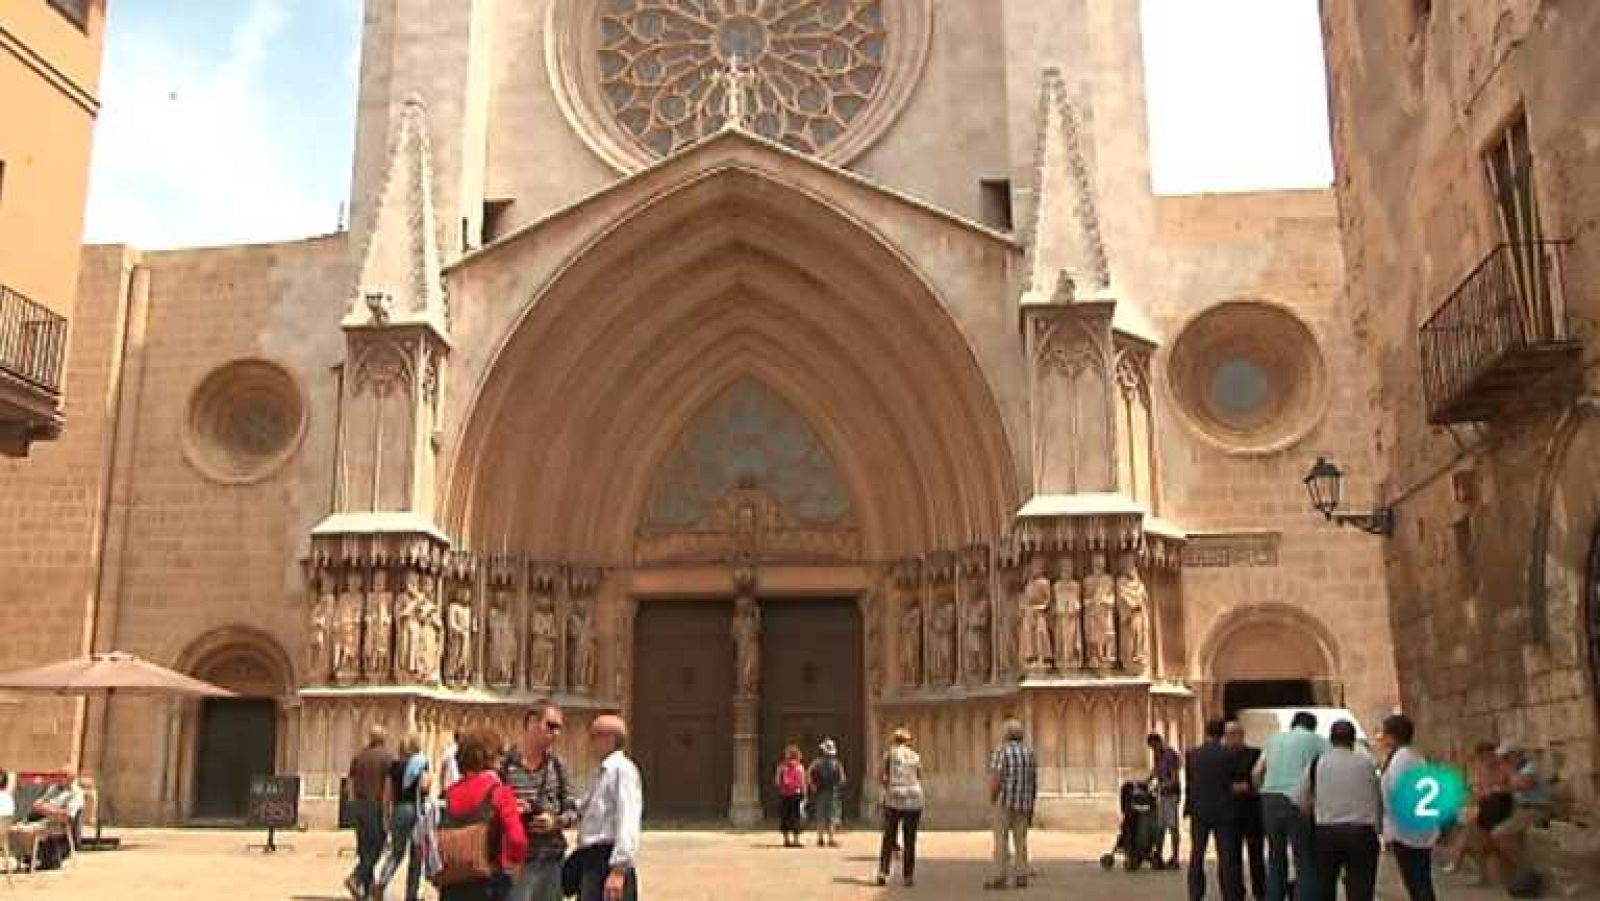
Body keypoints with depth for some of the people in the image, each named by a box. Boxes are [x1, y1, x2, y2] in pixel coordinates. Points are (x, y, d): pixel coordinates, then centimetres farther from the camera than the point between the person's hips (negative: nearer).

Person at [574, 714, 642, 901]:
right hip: (591, 861, 10)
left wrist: (619, 870, -26)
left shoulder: (622, 769, -12)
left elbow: (628, 822, -21)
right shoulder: (603, 772, 18)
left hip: (609, 861, -10)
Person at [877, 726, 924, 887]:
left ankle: (883, 872, -2)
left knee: (888, 838, 8)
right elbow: (919, 779, 13)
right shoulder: (916, 756, 7)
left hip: (893, 799, -1)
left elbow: (880, 777, -1)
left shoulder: (890, 754, 1)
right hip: (914, 800, 1)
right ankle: (908, 876, 7)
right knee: (910, 840, 8)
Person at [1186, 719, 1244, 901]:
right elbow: (1235, 780, 1)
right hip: (1224, 811, -1)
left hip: (1199, 811, 1)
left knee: (1197, 856, 12)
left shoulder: (1192, 754, -5)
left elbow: (1188, 781, 2)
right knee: (1226, 858, 3)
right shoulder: (1229, 755, -9)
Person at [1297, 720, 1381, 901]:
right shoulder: (1366, 763, 2)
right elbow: (1378, 801, 5)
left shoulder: (1316, 764, 2)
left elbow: (1303, 802, 5)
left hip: (1325, 833, 1)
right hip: (1361, 833, -1)